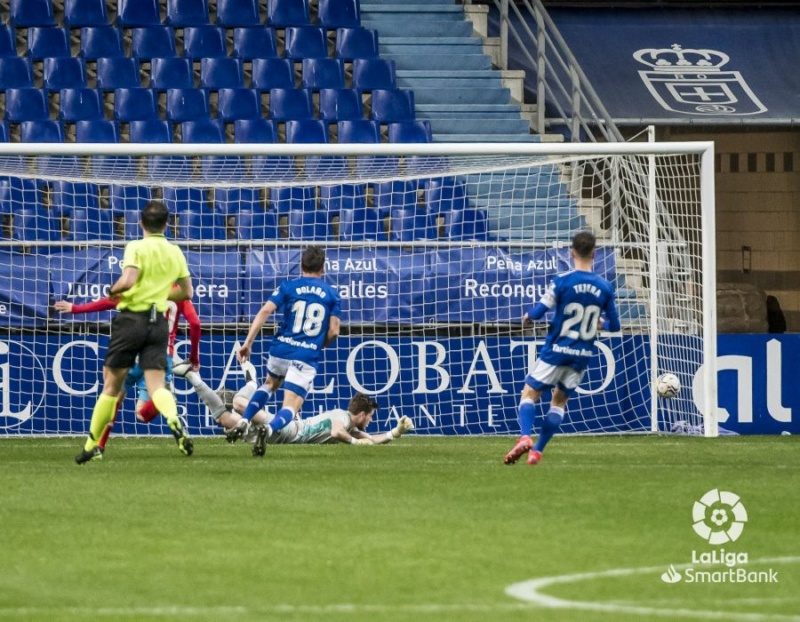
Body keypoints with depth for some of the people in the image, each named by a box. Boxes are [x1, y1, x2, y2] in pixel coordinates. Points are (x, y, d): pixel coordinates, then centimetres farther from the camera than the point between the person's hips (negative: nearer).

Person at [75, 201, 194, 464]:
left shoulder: (136, 247, -8)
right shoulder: (175, 253, 8)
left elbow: (127, 281, -23)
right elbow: (187, 292, 16)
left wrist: (113, 291, -2)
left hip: (131, 318, -3)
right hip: (158, 321, 4)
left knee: (111, 385, 7)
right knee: (156, 386, -2)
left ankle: (93, 444, 16)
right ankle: (175, 421, -35)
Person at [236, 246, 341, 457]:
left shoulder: (288, 287, 5)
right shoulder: (331, 294, 7)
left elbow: (265, 311, -7)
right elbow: (333, 331, 3)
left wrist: (248, 342, -9)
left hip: (281, 349, 2)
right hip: (307, 357, -2)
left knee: (269, 384, 32)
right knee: (290, 408, -4)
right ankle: (269, 429, -37)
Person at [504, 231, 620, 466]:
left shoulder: (562, 281, -13)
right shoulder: (605, 288, -2)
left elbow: (539, 311, -15)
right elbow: (614, 325, 5)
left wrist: (528, 316, 7)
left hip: (556, 351, -3)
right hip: (582, 356, 4)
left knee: (529, 394, 4)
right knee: (559, 401, 17)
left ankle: (525, 437, -21)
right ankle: (537, 451, 11)